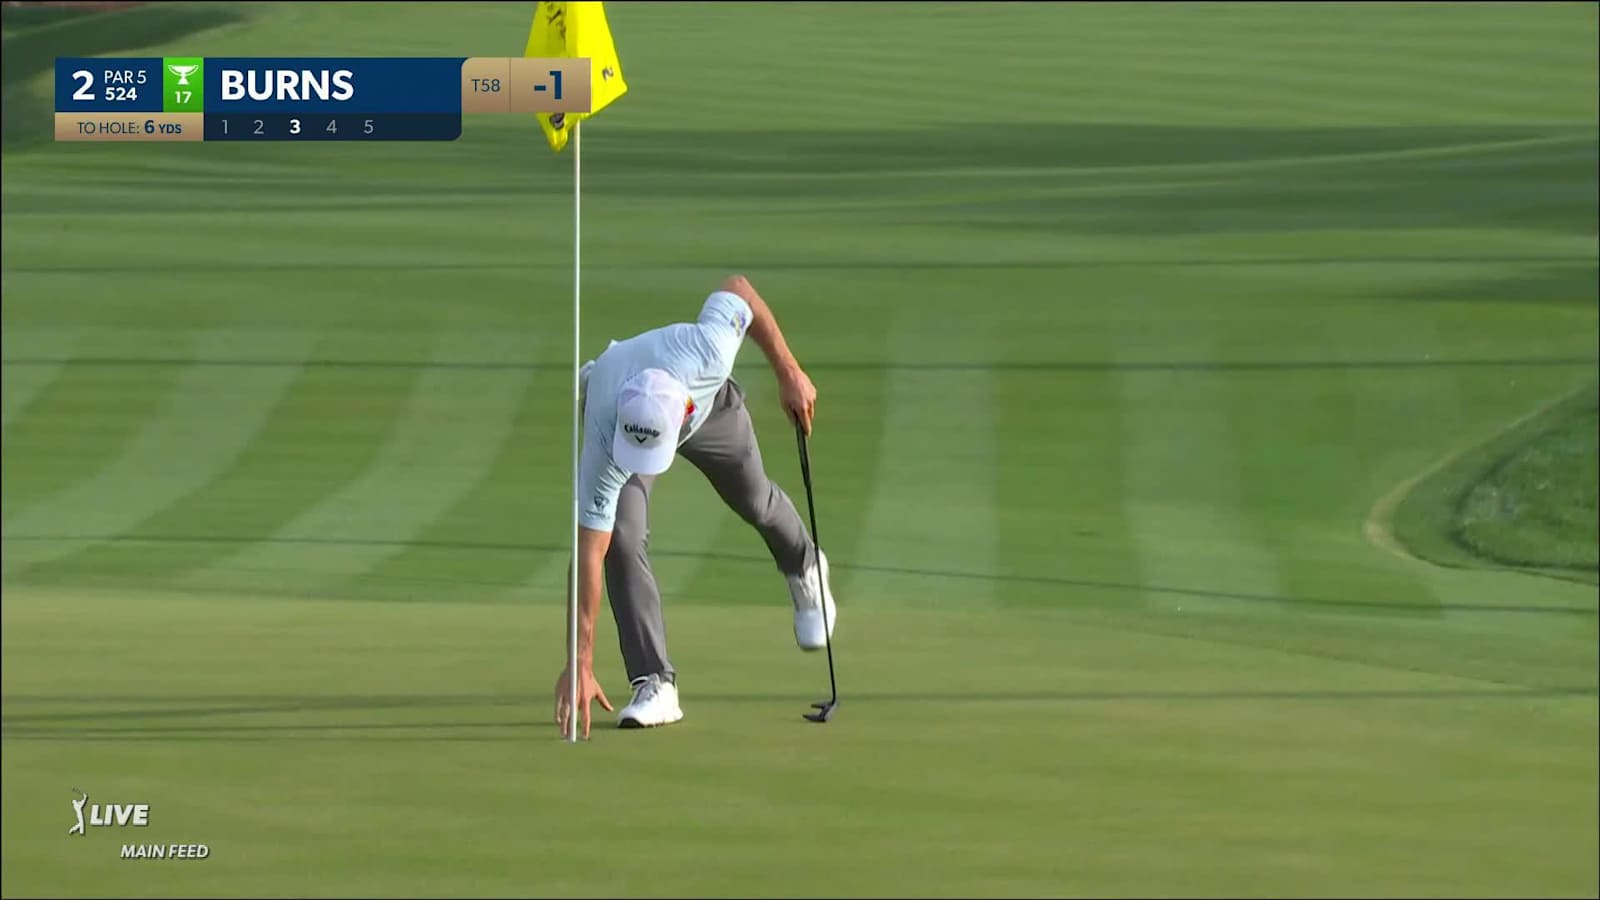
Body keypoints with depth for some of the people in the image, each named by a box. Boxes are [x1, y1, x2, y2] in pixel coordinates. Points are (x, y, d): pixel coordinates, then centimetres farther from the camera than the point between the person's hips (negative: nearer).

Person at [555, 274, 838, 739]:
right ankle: (655, 685, -13)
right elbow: (589, 554, -41)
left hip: (710, 399, 2)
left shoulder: (707, 348, -47)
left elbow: (736, 288, -24)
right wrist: (580, 663, -42)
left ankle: (803, 568, 58)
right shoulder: (605, 445, -45)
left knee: (752, 498, 24)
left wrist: (789, 371, -16)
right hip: (615, 415, -2)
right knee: (623, 538, -22)